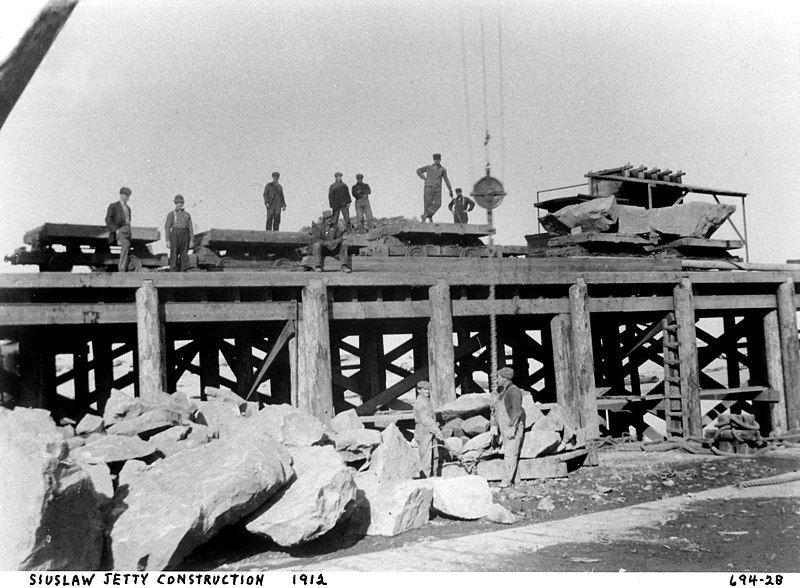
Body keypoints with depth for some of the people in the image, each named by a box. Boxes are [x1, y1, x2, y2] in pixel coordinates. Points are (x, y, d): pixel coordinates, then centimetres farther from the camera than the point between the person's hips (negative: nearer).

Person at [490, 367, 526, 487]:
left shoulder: (514, 391, -12)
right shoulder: (499, 392, 15)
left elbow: (516, 411, -18)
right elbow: (495, 410, 19)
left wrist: (512, 428, -22)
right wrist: (494, 427, 14)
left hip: (514, 425, -9)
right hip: (504, 426, 9)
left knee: (510, 452, -10)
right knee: (508, 452, 8)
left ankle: (507, 480, -9)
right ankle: (509, 479, 10)